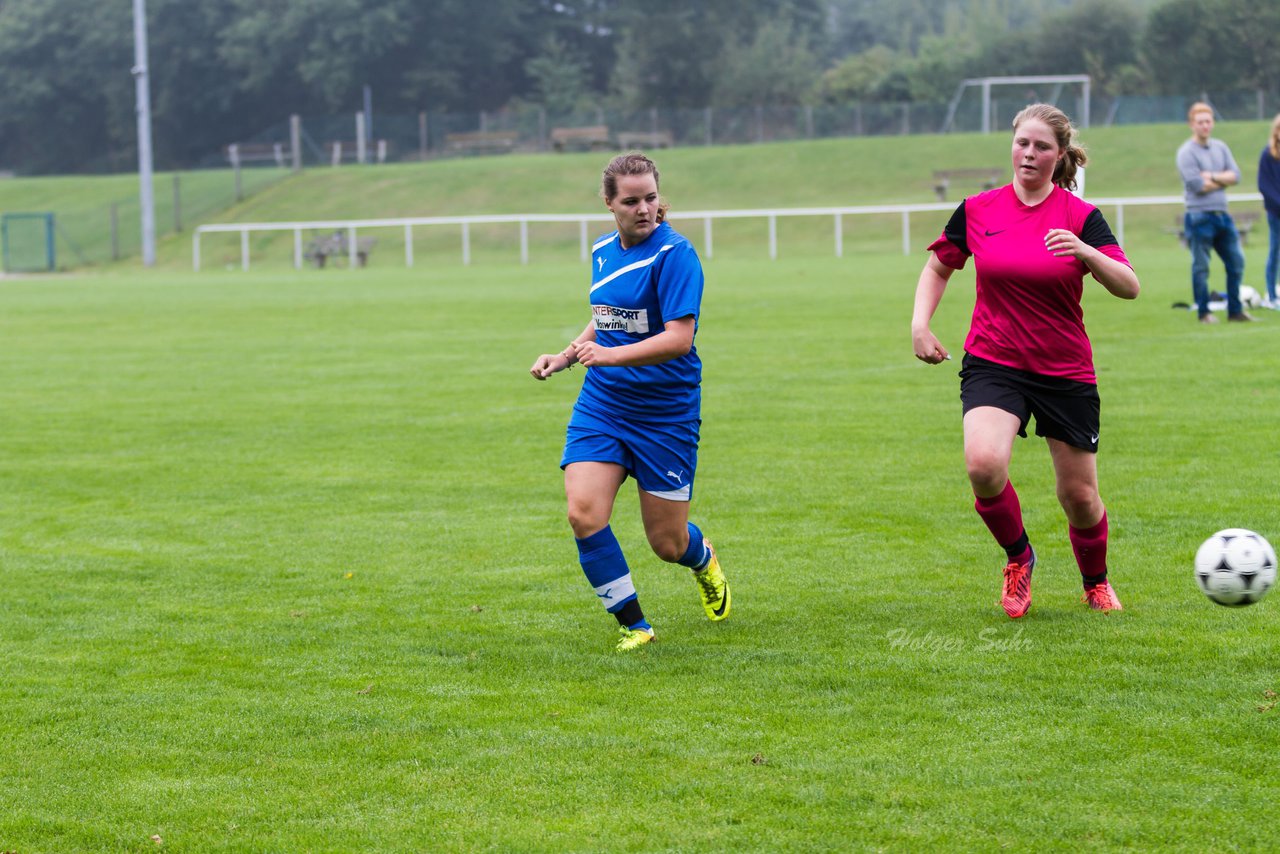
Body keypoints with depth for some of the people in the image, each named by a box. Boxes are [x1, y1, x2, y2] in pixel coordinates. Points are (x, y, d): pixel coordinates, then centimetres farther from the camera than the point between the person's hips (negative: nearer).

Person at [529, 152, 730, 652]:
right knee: (584, 514, -16)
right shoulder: (603, 252, 8)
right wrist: (564, 357, 11)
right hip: (601, 404, 5)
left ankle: (703, 561, 43)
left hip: (666, 414, -5)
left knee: (667, 544, 4)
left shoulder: (674, 255, -15)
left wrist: (611, 355, -33)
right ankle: (632, 624, 1)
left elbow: (679, 337, -23)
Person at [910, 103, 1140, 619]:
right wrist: (920, 324, 2)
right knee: (983, 464, -26)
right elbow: (938, 266, 16)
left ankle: (1096, 583, 35)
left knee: (1079, 496, 5)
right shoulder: (977, 210, 0)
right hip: (992, 363, 0)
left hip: (1066, 372, 0)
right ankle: (1018, 557, 2)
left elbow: (1129, 287, -14)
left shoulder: (1080, 216, -5)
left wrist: (1087, 252, -31)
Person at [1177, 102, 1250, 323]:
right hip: (1199, 216, -6)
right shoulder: (1187, 152, -7)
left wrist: (1212, 176, -13)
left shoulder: (1220, 147, 12)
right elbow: (1197, 185, -17)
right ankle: (1204, 312, 8)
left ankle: (1235, 310, 17)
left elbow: (1236, 175, 2)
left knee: (1236, 261, 7)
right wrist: (1224, 179, -3)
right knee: (1201, 267, -2)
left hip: (1222, 215, 6)